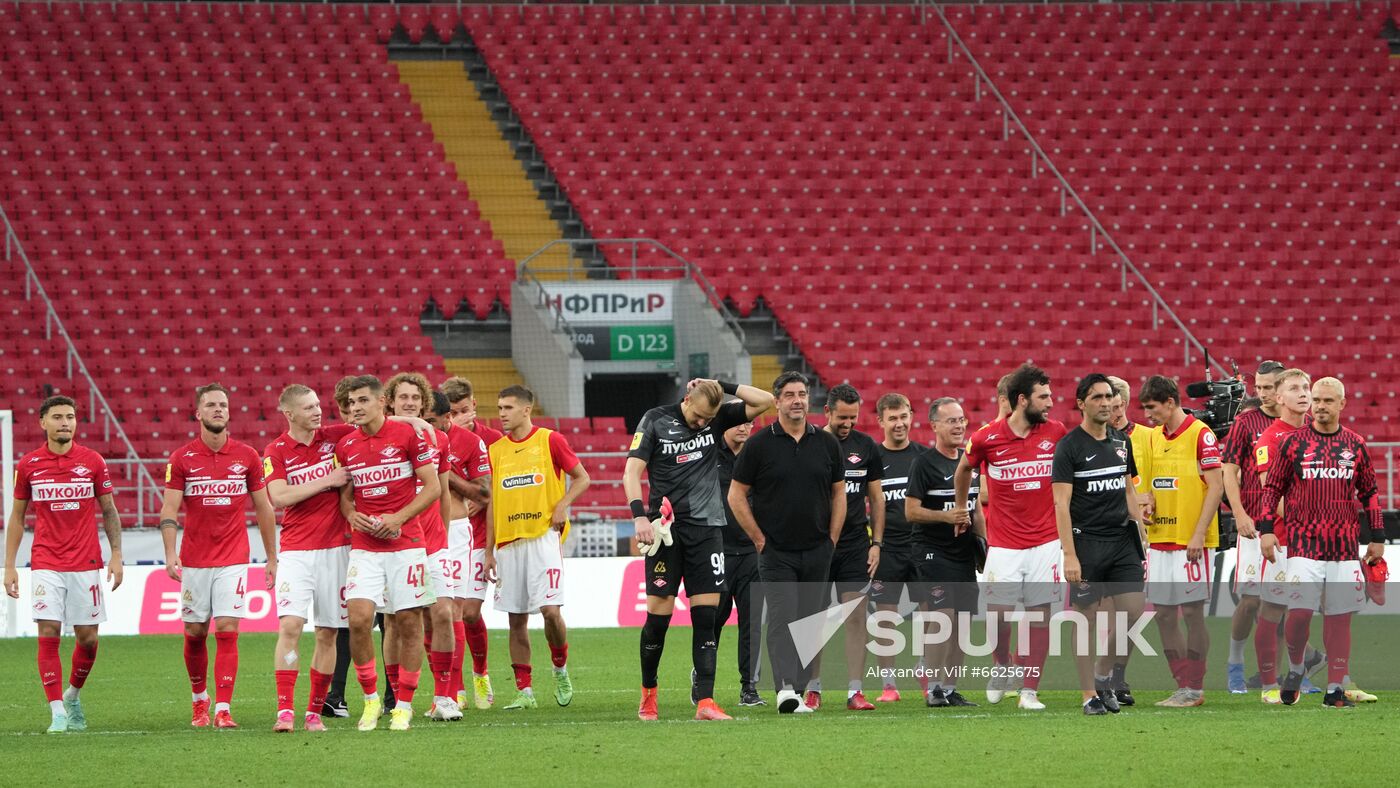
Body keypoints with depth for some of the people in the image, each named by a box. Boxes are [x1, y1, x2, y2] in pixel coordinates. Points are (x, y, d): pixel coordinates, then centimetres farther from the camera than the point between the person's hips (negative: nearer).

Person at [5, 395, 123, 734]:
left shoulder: (93, 461, 2)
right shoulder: (28, 465, 3)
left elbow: (109, 512, 8)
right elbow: (17, 518, 10)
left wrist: (116, 554, -2)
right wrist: (9, 566, 4)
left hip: (86, 564, 1)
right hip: (45, 564, -1)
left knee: (87, 638, 2)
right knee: (48, 635, -9)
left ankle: (73, 695, 28)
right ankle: (58, 712, -5)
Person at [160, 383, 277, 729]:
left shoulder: (247, 456, 3)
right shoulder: (181, 459, -1)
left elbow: (264, 508, 10)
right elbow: (169, 509, -5)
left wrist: (272, 557, 9)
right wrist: (170, 553, -19)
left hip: (233, 560, 0)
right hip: (194, 561, 0)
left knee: (227, 631, -10)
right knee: (194, 634, 6)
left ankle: (223, 710, -10)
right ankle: (199, 699, 28)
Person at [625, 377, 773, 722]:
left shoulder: (717, 419, 7)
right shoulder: (655, 421, -1)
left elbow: (765, 401, 5)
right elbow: (632, 472, -5)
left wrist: (721, 386, -3)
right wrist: (640, 516, -18)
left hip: (706, 528, 2)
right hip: (666, 528, -2)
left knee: (707, 616, -4)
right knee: (659, 614, -2)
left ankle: (704, 700, -6)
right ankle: (648, 693, 17)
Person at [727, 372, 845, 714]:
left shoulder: (826, 443, 6)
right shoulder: (759, 444, -4)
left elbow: (839, 493, 14)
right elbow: (736, 495, 0)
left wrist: (831, 539, 6)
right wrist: (759, 539, -4)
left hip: (817, 553, 4)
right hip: (776, 553, -4)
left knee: (808, 622, 6)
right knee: (782, 619, -14)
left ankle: (798, 690, 14)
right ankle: (785, 689, -23)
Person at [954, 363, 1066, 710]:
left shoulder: (1055, 432, 0)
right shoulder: (986, 438, -5)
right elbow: (964, 469, 16)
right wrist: (960, 508, 24)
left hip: (1045, 542, 1)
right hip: (1003, 544, -1)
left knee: (1040, 615, -1)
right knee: (998, 614, -3)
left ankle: (1029, 691, 6)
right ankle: (1001, 666, 27)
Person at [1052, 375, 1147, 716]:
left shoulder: (1122, 442, 12)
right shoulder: (1069, 446, -6)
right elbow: (1061, 503, -10)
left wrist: (1141, 538, 14)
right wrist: (1069, 555, -17)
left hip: (1122, 539, 5)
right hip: (1086, 541, -5)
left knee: (1133, 614, -3)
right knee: (1087, 621, -1)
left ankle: (1106, 677, 16)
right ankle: (1090, 695, 6)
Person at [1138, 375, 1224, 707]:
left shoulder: (1200, 435, -9)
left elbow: (1216, 487, -12)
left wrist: (1198, 534, -17)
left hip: (1190, 540, -8)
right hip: (1160, 539, 8)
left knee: (1192, 611, -4)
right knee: (1164, 614, 6)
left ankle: (1194, 689, 2)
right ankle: (1184, 687, 13)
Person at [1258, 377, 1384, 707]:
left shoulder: (1356, 445, 10)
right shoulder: (1293, 442, 3)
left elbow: (1369, 493, 16)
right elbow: (1273, 487, 6)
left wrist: (1377, 537, 12)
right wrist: (1266, 529, -3)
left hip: (1345, 544, 2)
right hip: (1304, 541, -2)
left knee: (1339, 616, 2)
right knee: (1300, 611, -14)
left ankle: (1335, 689, 7)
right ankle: (1294, 669, 12)